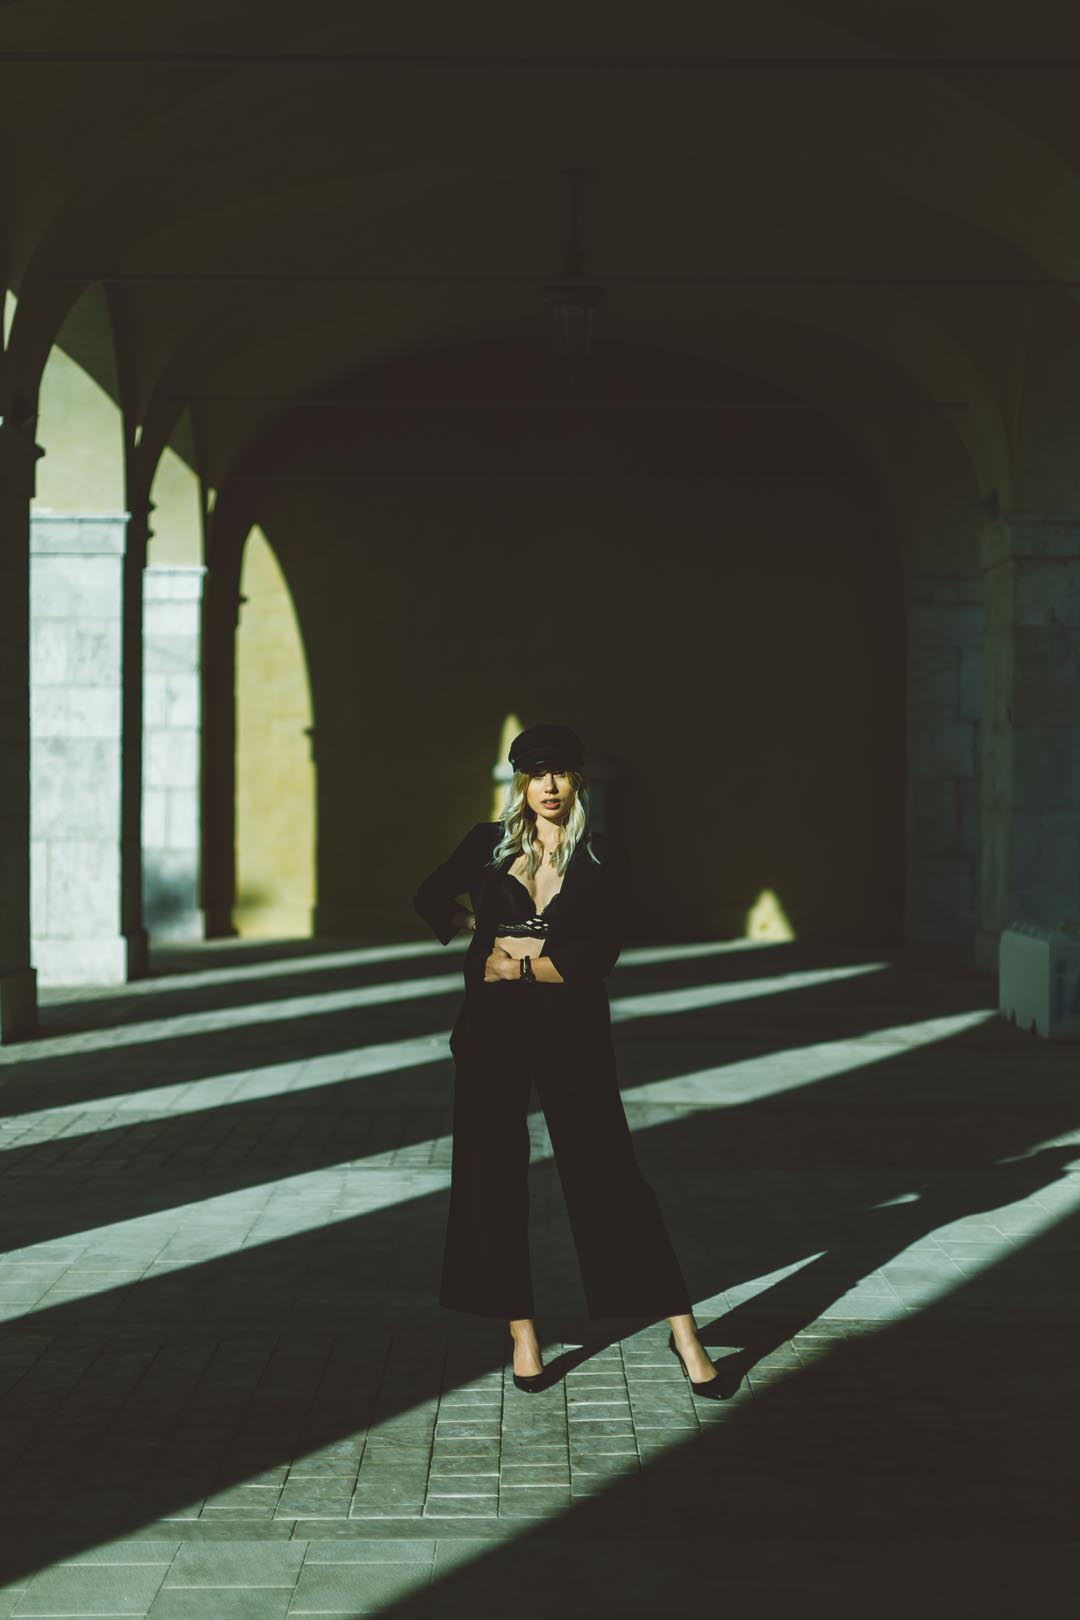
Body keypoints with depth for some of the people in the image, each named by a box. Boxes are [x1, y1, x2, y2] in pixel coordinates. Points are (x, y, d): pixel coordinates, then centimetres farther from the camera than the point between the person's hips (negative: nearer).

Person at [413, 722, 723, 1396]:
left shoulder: (604, 860, 0)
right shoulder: (488, 844, 6)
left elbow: (598, 955, -11)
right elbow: (430, 899, 21)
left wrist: (517, 961, -10)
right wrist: (483, 932, 7)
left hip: (573, 1030, -2)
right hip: (493, 1030, 3)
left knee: (608, 1173, -4)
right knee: (493, 1175, 2)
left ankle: (683, 1329, 1)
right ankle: (522, 1331, 12)